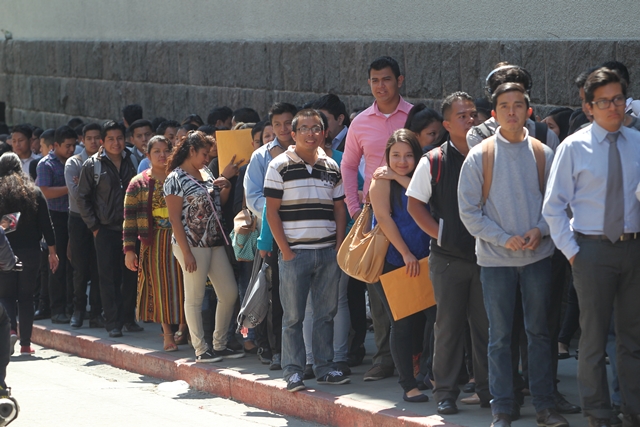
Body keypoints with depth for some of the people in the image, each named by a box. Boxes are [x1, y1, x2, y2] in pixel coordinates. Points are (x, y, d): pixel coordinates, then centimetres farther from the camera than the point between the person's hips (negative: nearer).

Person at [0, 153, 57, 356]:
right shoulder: (35, 192, 2)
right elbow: (45, 224, 2)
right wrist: (52, 251, 8)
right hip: (31, 252, 2)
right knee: (26, 296, 9)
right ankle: (25, 343, 7)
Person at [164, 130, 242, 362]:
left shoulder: (206, 172, 13)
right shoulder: (176, 178, -9)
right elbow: (175, 219, -13)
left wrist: (226, 188, 0)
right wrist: (186, 253, -17)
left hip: (215, 243, 8)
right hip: (192, 245, -8)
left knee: (230, 293, 7)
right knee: (195, 298, 0)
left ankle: (219, 345, 17)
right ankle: (200, 349, 6)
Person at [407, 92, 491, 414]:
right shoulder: (434, 161, -1)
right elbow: (414, 205, 3)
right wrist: (440, 234, -6)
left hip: (485, 254, 2)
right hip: (449, 257, -2)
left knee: (486, 326, 6)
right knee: (448, 326, 2)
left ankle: (487, 389, 15)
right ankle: (445, 392, 9)